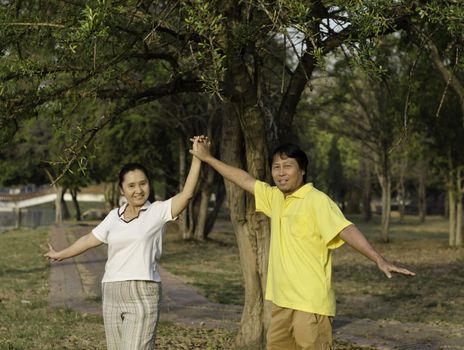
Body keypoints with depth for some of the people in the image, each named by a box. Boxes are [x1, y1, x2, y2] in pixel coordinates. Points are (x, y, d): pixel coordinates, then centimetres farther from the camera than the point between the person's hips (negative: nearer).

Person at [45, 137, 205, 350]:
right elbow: (89, 240, 26)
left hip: (143, 294, -6)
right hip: (112, 295, 6)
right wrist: (61, 255, 39)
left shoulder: (158, 211, -2)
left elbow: (186, 193, -16)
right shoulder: (114, 216, 12)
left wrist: (197, 157, -24)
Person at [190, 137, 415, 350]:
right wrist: (207, 158, 29)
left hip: (311, 302, -8)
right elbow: (245, 180, 23)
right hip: (282, 300, 8)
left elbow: (347, 230, -24)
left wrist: (379, 260, -36)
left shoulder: (317, 201, -13)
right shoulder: (275, 197, 10)